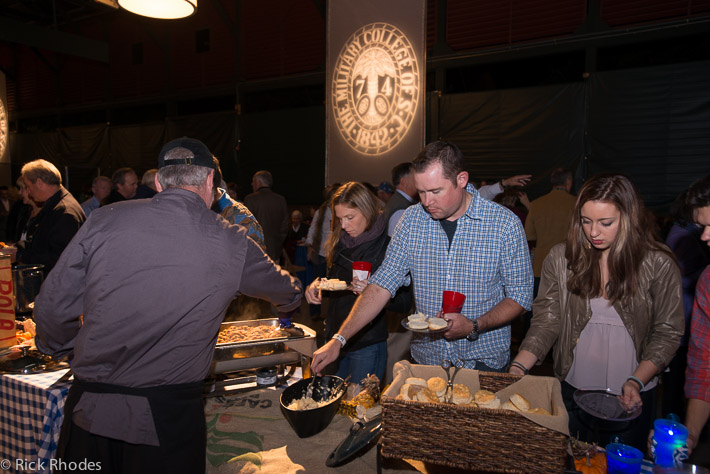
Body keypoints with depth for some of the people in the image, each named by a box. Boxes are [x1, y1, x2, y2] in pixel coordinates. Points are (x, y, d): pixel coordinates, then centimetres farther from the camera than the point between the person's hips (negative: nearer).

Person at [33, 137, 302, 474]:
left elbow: (54, 306, 0)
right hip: (168, 418, -2)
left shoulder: (104, 221, -6)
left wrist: (61, 346, 22)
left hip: (89, 410, 2)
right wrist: (292, 295, 37)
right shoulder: (231, 244, -7)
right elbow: (287, 294, 12)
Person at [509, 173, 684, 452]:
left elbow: (668, 332, -3)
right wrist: (518, 368, -18)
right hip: (571, 390, 1)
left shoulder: (659, 265, -8)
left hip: (630, 397, -1)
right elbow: (546, 321, -5)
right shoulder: (561, 258, -5)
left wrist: (637, 381, -14)